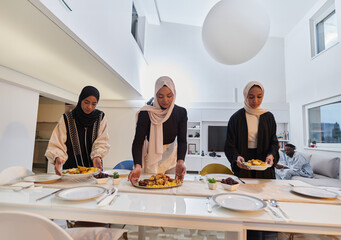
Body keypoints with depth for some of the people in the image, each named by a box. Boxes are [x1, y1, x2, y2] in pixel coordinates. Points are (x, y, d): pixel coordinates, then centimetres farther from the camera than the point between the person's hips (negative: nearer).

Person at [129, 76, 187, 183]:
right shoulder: (145, 114, -20)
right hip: (152, 158, -2)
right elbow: (138, 142, -23)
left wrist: (180, 162, -33)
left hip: (172, 156, 2)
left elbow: (182, 140, -16)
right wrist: (137, 166, -39)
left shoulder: (181, 112, -12)